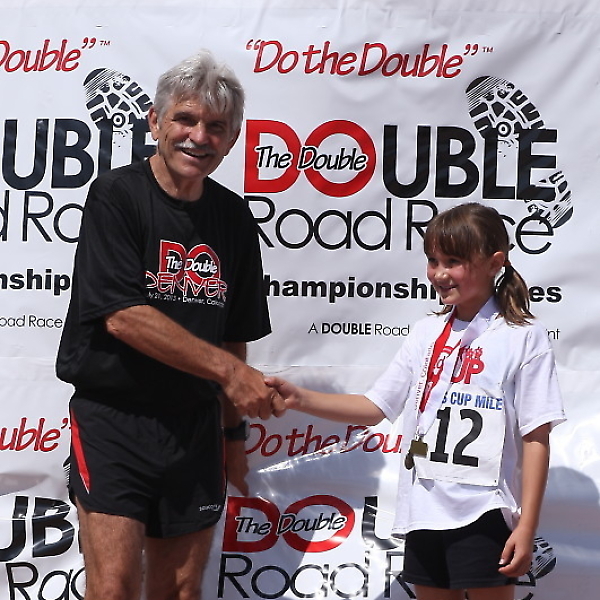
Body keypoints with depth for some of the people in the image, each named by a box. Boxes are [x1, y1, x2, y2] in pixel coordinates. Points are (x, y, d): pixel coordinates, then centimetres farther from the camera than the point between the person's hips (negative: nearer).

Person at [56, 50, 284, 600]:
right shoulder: (116, 195, -7)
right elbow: (123, 317, -17)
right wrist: (230, 370, -16)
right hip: (114, 416, -5)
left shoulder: (234, 217, 8)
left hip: (196, 425, 5)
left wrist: (234, 429, 15)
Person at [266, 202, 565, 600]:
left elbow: (536, 438, -8)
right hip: (424, 512, 5)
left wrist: (527, 527, -11)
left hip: (484, 515, -5)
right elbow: (375, 407, 10)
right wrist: (300, 399, -1)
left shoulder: (523, 337, -6)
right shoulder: (428, 334, 9)